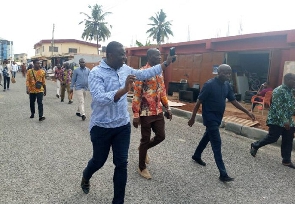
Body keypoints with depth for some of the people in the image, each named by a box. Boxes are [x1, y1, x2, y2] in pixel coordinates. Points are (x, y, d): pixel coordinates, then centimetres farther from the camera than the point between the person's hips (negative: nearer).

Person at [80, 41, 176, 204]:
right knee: (99, 161, 17)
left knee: (121, 164, 9)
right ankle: (85, 177, 54)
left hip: (123, 126, 5)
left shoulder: (125, 69, 2)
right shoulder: (96, 73, -17)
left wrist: (166, 63, 15)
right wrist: (124, 90, -43)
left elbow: (144, 74, 16)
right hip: (102, 127, -4)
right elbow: (99, 98, -31)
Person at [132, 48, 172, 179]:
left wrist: (167, 107, 15)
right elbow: (136, 94, -15)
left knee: (161, 136, 11)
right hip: (146, 112, -7)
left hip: (158, 111, 7)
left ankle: (143, 148, 40)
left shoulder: (159, 72, 11)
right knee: (146, 139, 4)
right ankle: (142, 167, 24)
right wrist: (136, 115, -17)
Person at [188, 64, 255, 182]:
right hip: (210, 117, -8)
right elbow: (199, 102, -15)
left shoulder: (227, 85, 3)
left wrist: (247, 112, 7)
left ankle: (196, 156, 43)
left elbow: (233, 101, 11)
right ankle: (223, 174, -2)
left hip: (218, 117, 8)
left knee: (207, 137, 21)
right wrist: (193, 118, -13)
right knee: (217, 143, -8)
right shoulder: (209, 84, -19)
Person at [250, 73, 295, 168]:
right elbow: (278, 108, -23)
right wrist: (284, 121, -26)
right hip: (276, 120, -9)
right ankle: (255, 146, 19)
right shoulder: (279, 91, -17)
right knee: (272, 138, -2)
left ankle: (286, 160, 20)